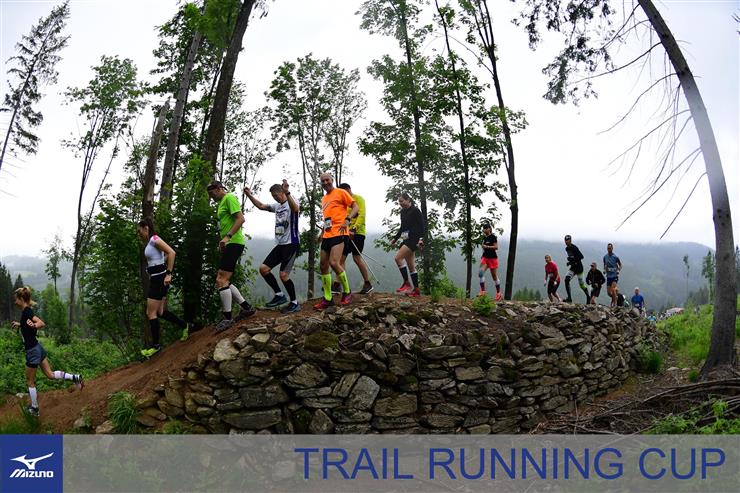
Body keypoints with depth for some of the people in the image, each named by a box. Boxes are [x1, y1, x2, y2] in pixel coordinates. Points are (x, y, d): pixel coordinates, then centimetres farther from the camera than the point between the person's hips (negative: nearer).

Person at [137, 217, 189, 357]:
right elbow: (166, 255, 26)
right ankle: (184, 326, 23)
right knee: (160, 312, 13)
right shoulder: (150, 242, 15)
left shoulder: (154, 239, -13)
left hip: (159, 279, -9)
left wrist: (168, 274, -25)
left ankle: (155, 345, 4)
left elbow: (171, 253, -24)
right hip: (155, 279, 9)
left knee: (151, 313, -4)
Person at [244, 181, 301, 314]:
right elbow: (261, 206, 27)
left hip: (291, 244, -8)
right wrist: (249, 195, 16)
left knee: (283, 275, -14)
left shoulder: (292, 201, -9)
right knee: (263, 269, 2)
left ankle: (294, 303, 1)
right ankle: (279, 295, 11)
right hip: (280, 244, 8)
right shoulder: (277, 206, 15)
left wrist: (287, 193, -50)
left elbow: (295, 209, -34)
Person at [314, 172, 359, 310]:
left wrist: (347, 220, -20)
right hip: (327, 235, 8)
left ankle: (347, 292, -1)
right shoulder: (324, 199, 21)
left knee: (334, 263, -20)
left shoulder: (340, 192, 0)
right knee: (323, 265, 5)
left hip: (339, 233, -8)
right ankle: (327, 299, 12)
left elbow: (355, 207, -5)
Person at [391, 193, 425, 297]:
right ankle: (416, 289, 11)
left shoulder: (415, 210, -7)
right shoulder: (403, 211, 15)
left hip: (413, 239, -9)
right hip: (406, 239, 9)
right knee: (410, 265, 7)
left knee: (398, 257, -20)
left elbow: (421, 226, -12)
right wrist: (395, 239, 26)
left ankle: (406, 283, -15)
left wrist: (421, 239, -24)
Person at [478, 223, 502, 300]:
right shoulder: (485, 238, 12)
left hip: (492, 258, -6)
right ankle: (483, 291, -15)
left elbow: (496, 247, -17)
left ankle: (499, 293, 16)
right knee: (480, 272, -16)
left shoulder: (493, 237, -9)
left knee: (494, 276, 3)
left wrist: (487, 247, -21)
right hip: (485, 257, 6)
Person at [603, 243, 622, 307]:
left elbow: (620, 265, 4)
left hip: (615, 276, -4)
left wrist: (618, 270, -12)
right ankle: (614, 298, 36)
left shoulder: (615, 257, -9)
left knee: (613, 289, -21)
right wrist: (604, 270, 0)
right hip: (608, 276, 4)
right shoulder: (605, 257, 3)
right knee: (608, 292, 4)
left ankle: (615, 303, -10)